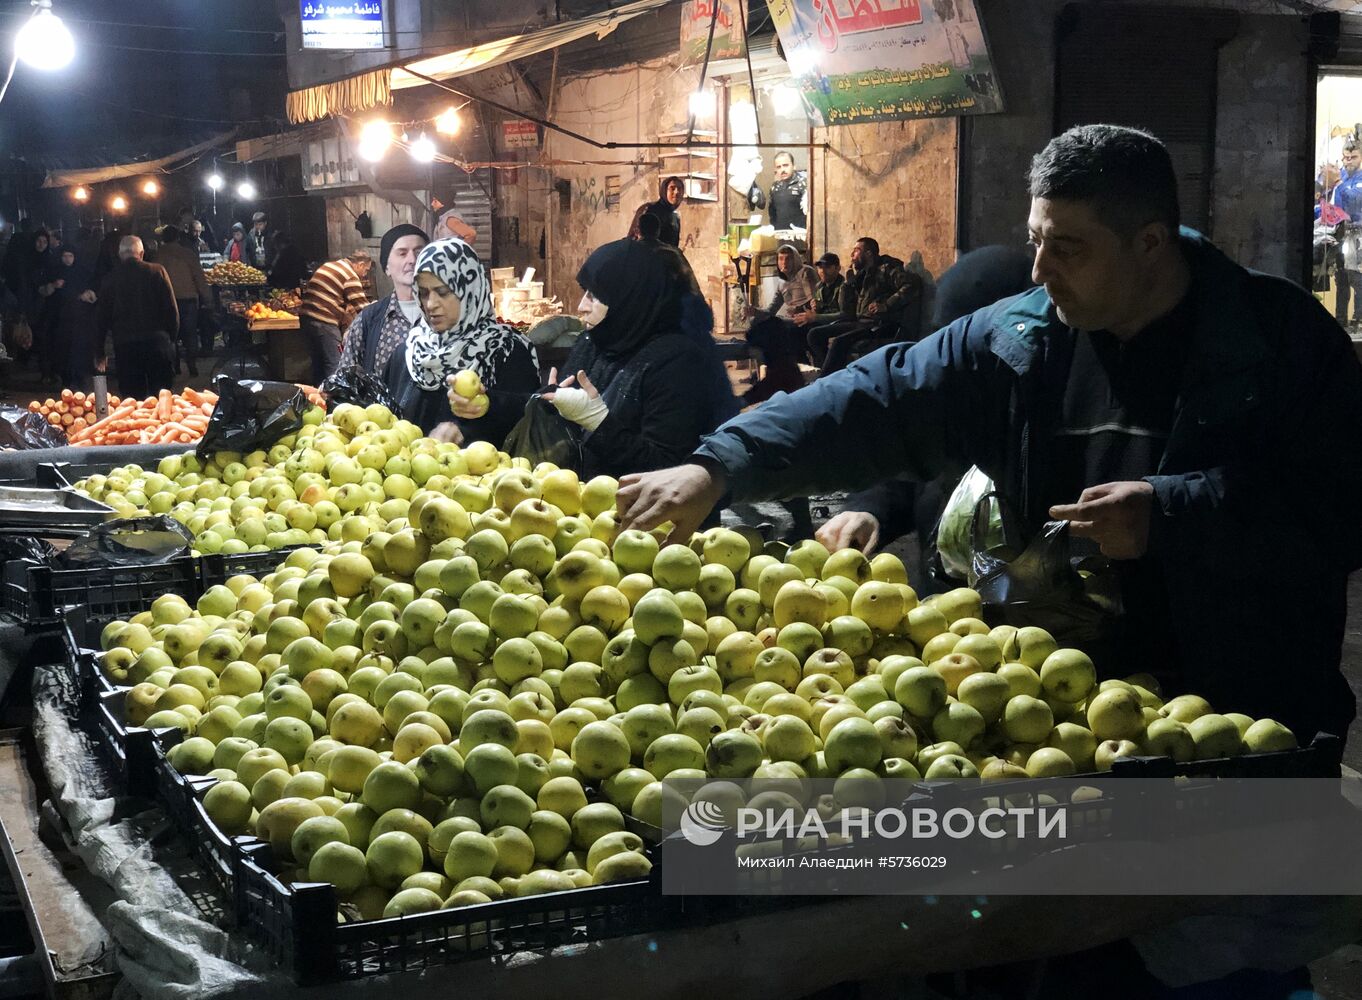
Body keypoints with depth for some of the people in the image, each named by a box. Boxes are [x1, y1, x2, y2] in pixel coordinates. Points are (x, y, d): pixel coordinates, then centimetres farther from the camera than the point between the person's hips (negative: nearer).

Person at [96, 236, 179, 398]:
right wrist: (172, 339, 7)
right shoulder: (157, 272, -1)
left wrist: (100, 353, 17)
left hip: (124, 346, 1)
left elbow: (102, 318, 9)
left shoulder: (110, 279, 4)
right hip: (157, 341, -1)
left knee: (131, 400, 7)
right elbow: (172, 310, -4)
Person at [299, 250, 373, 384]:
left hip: (305, 316, 9)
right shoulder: (351, 276, -8)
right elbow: (361, 305, -10)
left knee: (318, 361, 16)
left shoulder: (328, 265, 20)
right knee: (334, 364, -6)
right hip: (324, 322, -9)